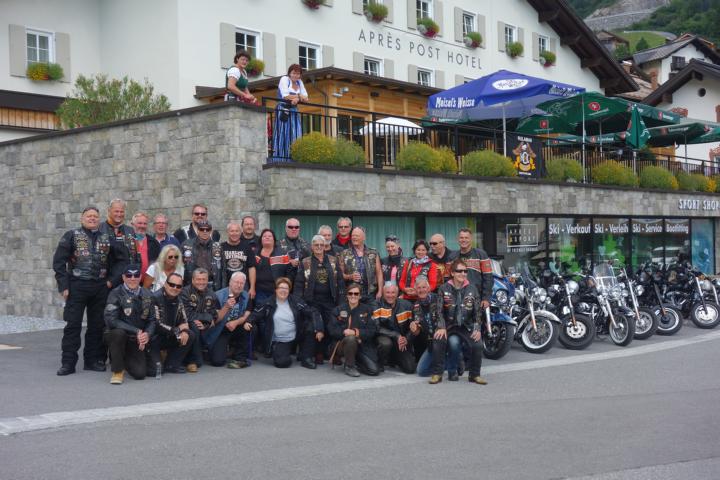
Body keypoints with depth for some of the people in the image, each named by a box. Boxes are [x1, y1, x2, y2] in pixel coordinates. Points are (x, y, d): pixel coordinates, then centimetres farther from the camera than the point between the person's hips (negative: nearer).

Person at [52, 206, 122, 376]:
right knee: (73, 325, -2)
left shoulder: (106, 239, 12)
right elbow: (59, 261, -3)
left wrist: (112, 280, 1)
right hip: (77, 287, -3)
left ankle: (93, 360, 17)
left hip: (100, 288, 4)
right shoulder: (71, 235, 2)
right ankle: (68, 363, 3)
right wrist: (63, 286, -10)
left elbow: (117, 261, 15)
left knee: (97, 325, 7)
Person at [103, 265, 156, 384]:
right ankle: (117, 370, -16)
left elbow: (152, 320, 7)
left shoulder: (147, 295, 4)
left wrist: (147, 334, -16)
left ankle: (124, 359, 25)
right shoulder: (116, 294, -10)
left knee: (140, 374, -12)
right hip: (115, 336, -4)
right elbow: (110, 320, -20)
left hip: (137, 341, 4)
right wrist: (136, 331, -25)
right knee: (119, 332, -38)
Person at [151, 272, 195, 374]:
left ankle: (171, 365, -2)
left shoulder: (178, 301, 5)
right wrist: (177, 331, -17)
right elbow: (156, 325, -26)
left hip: (168, 338, 8)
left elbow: (184, 321, 8)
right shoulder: (155, 298, -21)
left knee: (190, 335, -7)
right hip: (153, 339, -8)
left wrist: (184, 331, -17)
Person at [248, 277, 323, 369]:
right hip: (279, 341, -2)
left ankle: (306, 358, -5)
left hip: (296, 337, 2)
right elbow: (255, 314, 1)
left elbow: (312, 313, -7)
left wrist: (319, 329, -20)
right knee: (282, 362, -28)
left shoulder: (296, 301, -1)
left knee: (312, 326, -22)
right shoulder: (269, 304, -2)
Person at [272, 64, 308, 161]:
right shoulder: (284, 79, -1)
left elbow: (306, 98, 6)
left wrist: (297, 99, -14)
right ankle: (279, 160, -11)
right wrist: (299, 96, -4)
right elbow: (285, 96, -14)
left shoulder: (299, 82, 16)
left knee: (295, 137, -2)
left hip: (294, 112, 6)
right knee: (283, 136, -10)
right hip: (283, 111, -6)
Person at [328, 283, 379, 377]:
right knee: (351, 338, -38)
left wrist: (356, 332, -21)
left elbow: (372, 330, -5)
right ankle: (349, 366, -14)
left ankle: (355, 362, 15)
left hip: (362, 344, 1)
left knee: (374, 370, -16)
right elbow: (332, 329, -3)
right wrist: (344, 332, -21)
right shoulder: (339, 309, 6)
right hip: (341, 343, -1)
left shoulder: (367, 310, 6)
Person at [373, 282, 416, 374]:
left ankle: (394, 358, 25)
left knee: (410, 368, -10)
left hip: (403, 342, 3)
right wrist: (396, 336, -24)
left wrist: (406, 339, -14)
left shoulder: (407, 305, -2)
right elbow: (377, 327, -18)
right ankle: (380, 363, -5)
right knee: (385, 343, -39)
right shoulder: (378, 305, -11)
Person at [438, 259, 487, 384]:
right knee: (453, 343, -32)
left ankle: (475, 375, -4)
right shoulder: (444, 289, 1)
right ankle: (452, 372, -7)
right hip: (450, 327, -2)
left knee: (478, 345, -25)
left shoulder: (472, 289, 7)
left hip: (467, 327, 2)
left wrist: (477, 329, -10)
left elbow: (477, 311, 3)